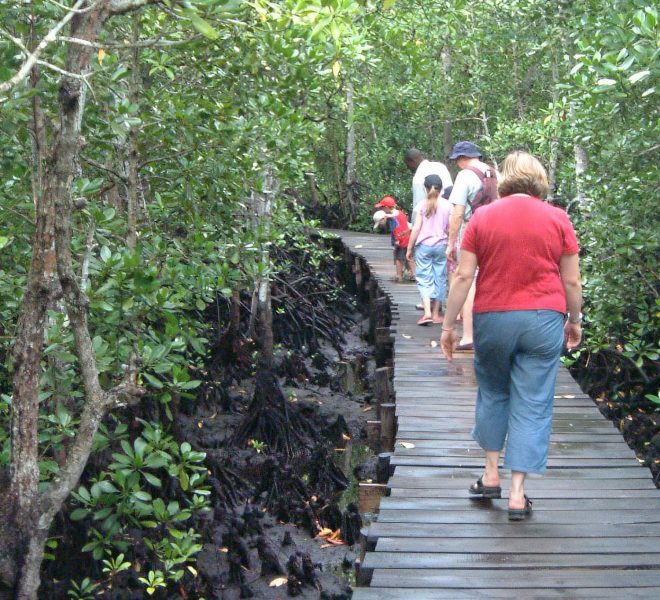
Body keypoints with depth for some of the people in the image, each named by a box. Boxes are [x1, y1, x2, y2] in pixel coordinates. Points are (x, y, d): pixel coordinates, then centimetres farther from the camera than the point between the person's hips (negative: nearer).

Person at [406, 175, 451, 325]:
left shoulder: (422, 205, -3)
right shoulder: (447, 205, 1)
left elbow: (416, 228, -4)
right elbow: (450, 228, 1)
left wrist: (409, 248, 3)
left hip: (423, 245, -1)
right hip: (441, 245, 1)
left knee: (424, 279, 1)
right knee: (439, 279, 9)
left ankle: (427, 312, -16)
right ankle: (436, 314, 14)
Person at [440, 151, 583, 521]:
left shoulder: (483, 217, 1)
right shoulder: (558, 219, 1)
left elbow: (464, 276, -1)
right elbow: (572, 281, 2)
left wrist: (449, 325, 5)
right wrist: (575, 322, 16)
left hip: (492, 320, 1)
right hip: (543, 322, -1)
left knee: (493, 395, 21)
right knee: (533, 406, 4)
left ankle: (491, 475, 24)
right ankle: (518, 494, 4)